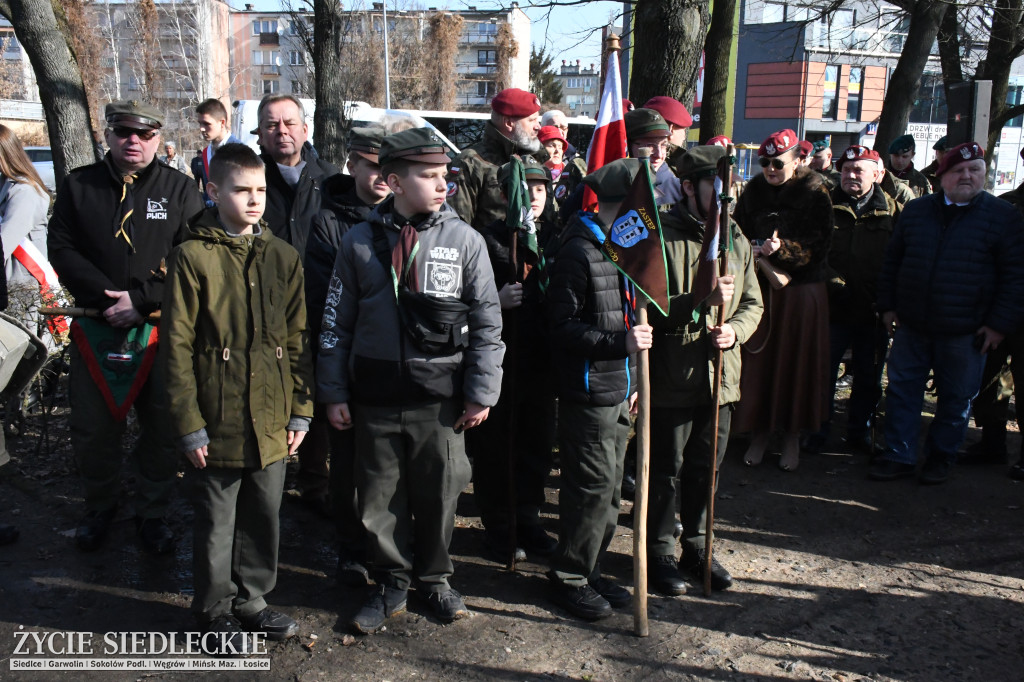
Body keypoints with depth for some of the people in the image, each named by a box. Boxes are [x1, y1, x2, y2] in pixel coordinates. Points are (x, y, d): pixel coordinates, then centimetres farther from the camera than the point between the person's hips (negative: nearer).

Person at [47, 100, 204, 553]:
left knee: (162, 431, 6)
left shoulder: (180, 189, 1)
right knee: (91, 429, 11)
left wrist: (141, 300, -16)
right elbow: (61, 248, 0)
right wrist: (108, 295, -13)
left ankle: (152, 513, 25)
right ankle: (100, 507, 33)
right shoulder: (78, 185, 7)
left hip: (160, 330, -1)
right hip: (95, 329, 2)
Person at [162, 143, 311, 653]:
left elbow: (297, 340, 8)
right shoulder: (193, 256, -6)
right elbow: (177, 346, -7)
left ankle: (252, 601, 35)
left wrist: (300, 410, 5)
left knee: (264, 516, 15)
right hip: (218, 420, -3)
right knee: (216, 521, 11)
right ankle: (216, 609, 31)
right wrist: (189, 422, -9)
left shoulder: (282, 257, 6)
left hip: (272, 420, 4)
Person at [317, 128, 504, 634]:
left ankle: (434, 577, 35)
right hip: (375, 399, 1)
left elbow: (487, 323, 0)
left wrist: (481, 392, -3)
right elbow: (336, 322, 6)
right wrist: (333, 393, 4)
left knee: (438, 494, 11)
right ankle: (391, 583, 32)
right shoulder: (360, 242, 1)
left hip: (440, 399, -1)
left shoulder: (465, 240, -2)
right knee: (379, 497, 12)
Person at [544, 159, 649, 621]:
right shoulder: (578, 251, -14)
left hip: (619, 390, 9)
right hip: (588, 392, -9)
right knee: (593, 487, -2)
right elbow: (564, 327, -17)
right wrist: (620, 342, -27)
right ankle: (569, 579, 14)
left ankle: (590, 570, 28)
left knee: (609, 487, 14)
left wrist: (633, 380, 18)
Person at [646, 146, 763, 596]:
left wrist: (735, 330, -6)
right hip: (672, 377, -6)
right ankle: (660, 551, 24)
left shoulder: (736, 241, 10)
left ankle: (696, 546, 34)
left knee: (706, 467, 17)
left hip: (721, 376, 6)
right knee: (666, 469, 6)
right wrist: (702, 301, -26)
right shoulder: (662, 237, -10)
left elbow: (753, 303, 15)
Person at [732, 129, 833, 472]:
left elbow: (817, 246, -10)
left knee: (796, 363, 4)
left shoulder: (814, 193, -3)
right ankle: (759, 431, 17)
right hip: (759, 288, 3)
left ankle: (792, 435, 18)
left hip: (801, 292, -3)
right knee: (757, 362, 3)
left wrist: (783, 249, -25)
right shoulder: (753, 191, 8)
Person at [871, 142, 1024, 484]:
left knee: (956, 399, 10)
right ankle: (898, 456, 18)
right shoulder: (915, 211, 7)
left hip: (965, 333, -2)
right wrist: (887, 305, 6)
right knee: (901, 392, 7)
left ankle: (940, 457, 27)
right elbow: (892, 261, 12)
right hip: (911, 327, 3)